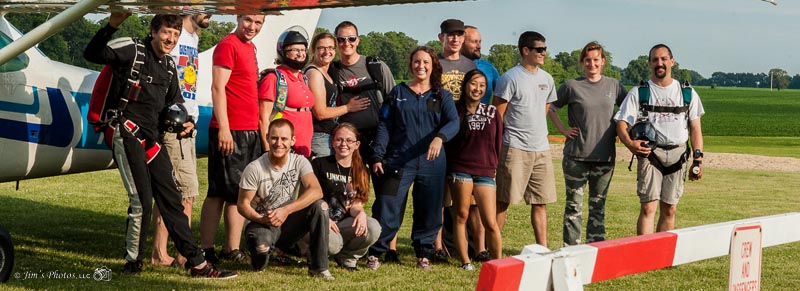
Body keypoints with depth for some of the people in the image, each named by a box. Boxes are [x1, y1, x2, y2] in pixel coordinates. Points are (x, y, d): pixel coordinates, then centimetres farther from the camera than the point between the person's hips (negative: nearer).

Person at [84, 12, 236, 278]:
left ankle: (196, 262, 10)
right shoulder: (132, 50, -6)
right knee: (141, 201, -12)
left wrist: (184, 122, 7)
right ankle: (133, 261, 4)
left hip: (151, 138, 8)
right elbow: (92, 54, -18)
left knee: (171, 199, 7)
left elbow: (174, 104, 27)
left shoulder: (169, 67, 15)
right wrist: (112, 25, -29)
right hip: (126, 134, -8)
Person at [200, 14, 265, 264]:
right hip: (230, 132, -9)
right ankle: (206, 250, -1)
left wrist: (260, 131, 18)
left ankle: (233, 249, 15)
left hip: (250, 133, 9)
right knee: (219, 193, -5)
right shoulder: (228, 45, -9)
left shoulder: (250, 47, 17)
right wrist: (223, 129, -21)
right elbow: (217, 88, -15)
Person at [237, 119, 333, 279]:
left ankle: (319, 267, -17)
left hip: (289, 224, 3)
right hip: (262, 223, -3)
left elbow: (316, 191, -24)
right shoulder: (254, 169, -14)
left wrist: (286, 210, -36)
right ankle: (259, 255, 5)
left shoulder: (299, 162, -8)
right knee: (262, 246, -38)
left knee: (319, 205, -24)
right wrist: (262, 219, -30)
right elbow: (243, 204, -9)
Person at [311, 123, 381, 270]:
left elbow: (356, 204, 6)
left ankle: (346, 257, 3)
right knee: (332, 243, -38)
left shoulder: (361, 173, 11)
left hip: (343, 223, 4)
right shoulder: (319, 164, -1)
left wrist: (360, 213, -20)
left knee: (373, 228, -28)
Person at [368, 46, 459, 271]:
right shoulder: (398, 93, 9)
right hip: (398, 161, -1)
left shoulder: (442, 96, 8)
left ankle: (423, 254, 20)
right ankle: (374, 252, 4)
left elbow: (453, 122, -8)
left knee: (429, 211, 6)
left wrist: (440, 137, -29)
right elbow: (385, 126, 6)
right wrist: (378, 156, -4)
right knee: (387, 209, -6)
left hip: (431, 164, 1)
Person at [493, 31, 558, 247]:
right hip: (515, 149, -6)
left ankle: (542, 248, 12)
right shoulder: (511, 78, -8)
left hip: (541, 149, 6)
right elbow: (497, 115, -7)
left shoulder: (546, 79, 12)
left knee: (540, 203, 7)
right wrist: (501, 146, -6)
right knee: (502, 201, -3)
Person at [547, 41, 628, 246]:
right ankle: (571, 249, 8)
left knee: (598, 205, 10)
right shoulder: (572, 86, 0)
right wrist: (563, 129, 0)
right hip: (576, 156, -2)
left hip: (604, 156, 2)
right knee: (574, 204, 3)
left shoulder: (613, 86, 7)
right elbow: (550, 108, 9)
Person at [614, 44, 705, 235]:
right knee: (648, 207, -12)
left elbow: (695, 128, 14)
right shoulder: (638, 93, 7)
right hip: (650, 153, -2)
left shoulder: (687, 93, 13)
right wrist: (630, 143, -23)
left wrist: (698, 159, 4)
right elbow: (621, 124, -1)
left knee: (669, 210, 5)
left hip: (678, 154, 3)